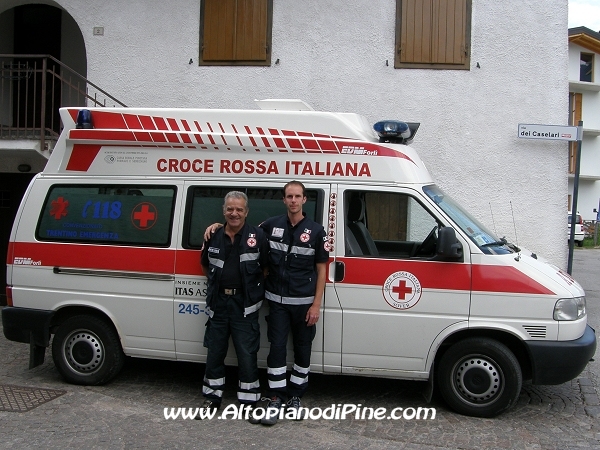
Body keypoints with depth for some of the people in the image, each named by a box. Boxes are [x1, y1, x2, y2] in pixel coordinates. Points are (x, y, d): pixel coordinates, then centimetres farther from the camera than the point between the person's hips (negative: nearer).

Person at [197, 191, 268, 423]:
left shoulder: (257, 236, -6)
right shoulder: (213, 237, 4)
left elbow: (267, 267, 0)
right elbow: (205, 265, 20)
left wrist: (256, 289, -4)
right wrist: (217, 283, 10)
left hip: (245, 304, -3)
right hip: (218, 302, 4)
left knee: (247, 355, 1)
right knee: (214, 353, 12)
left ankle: (249, 402, 14)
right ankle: (212, 399, 26)